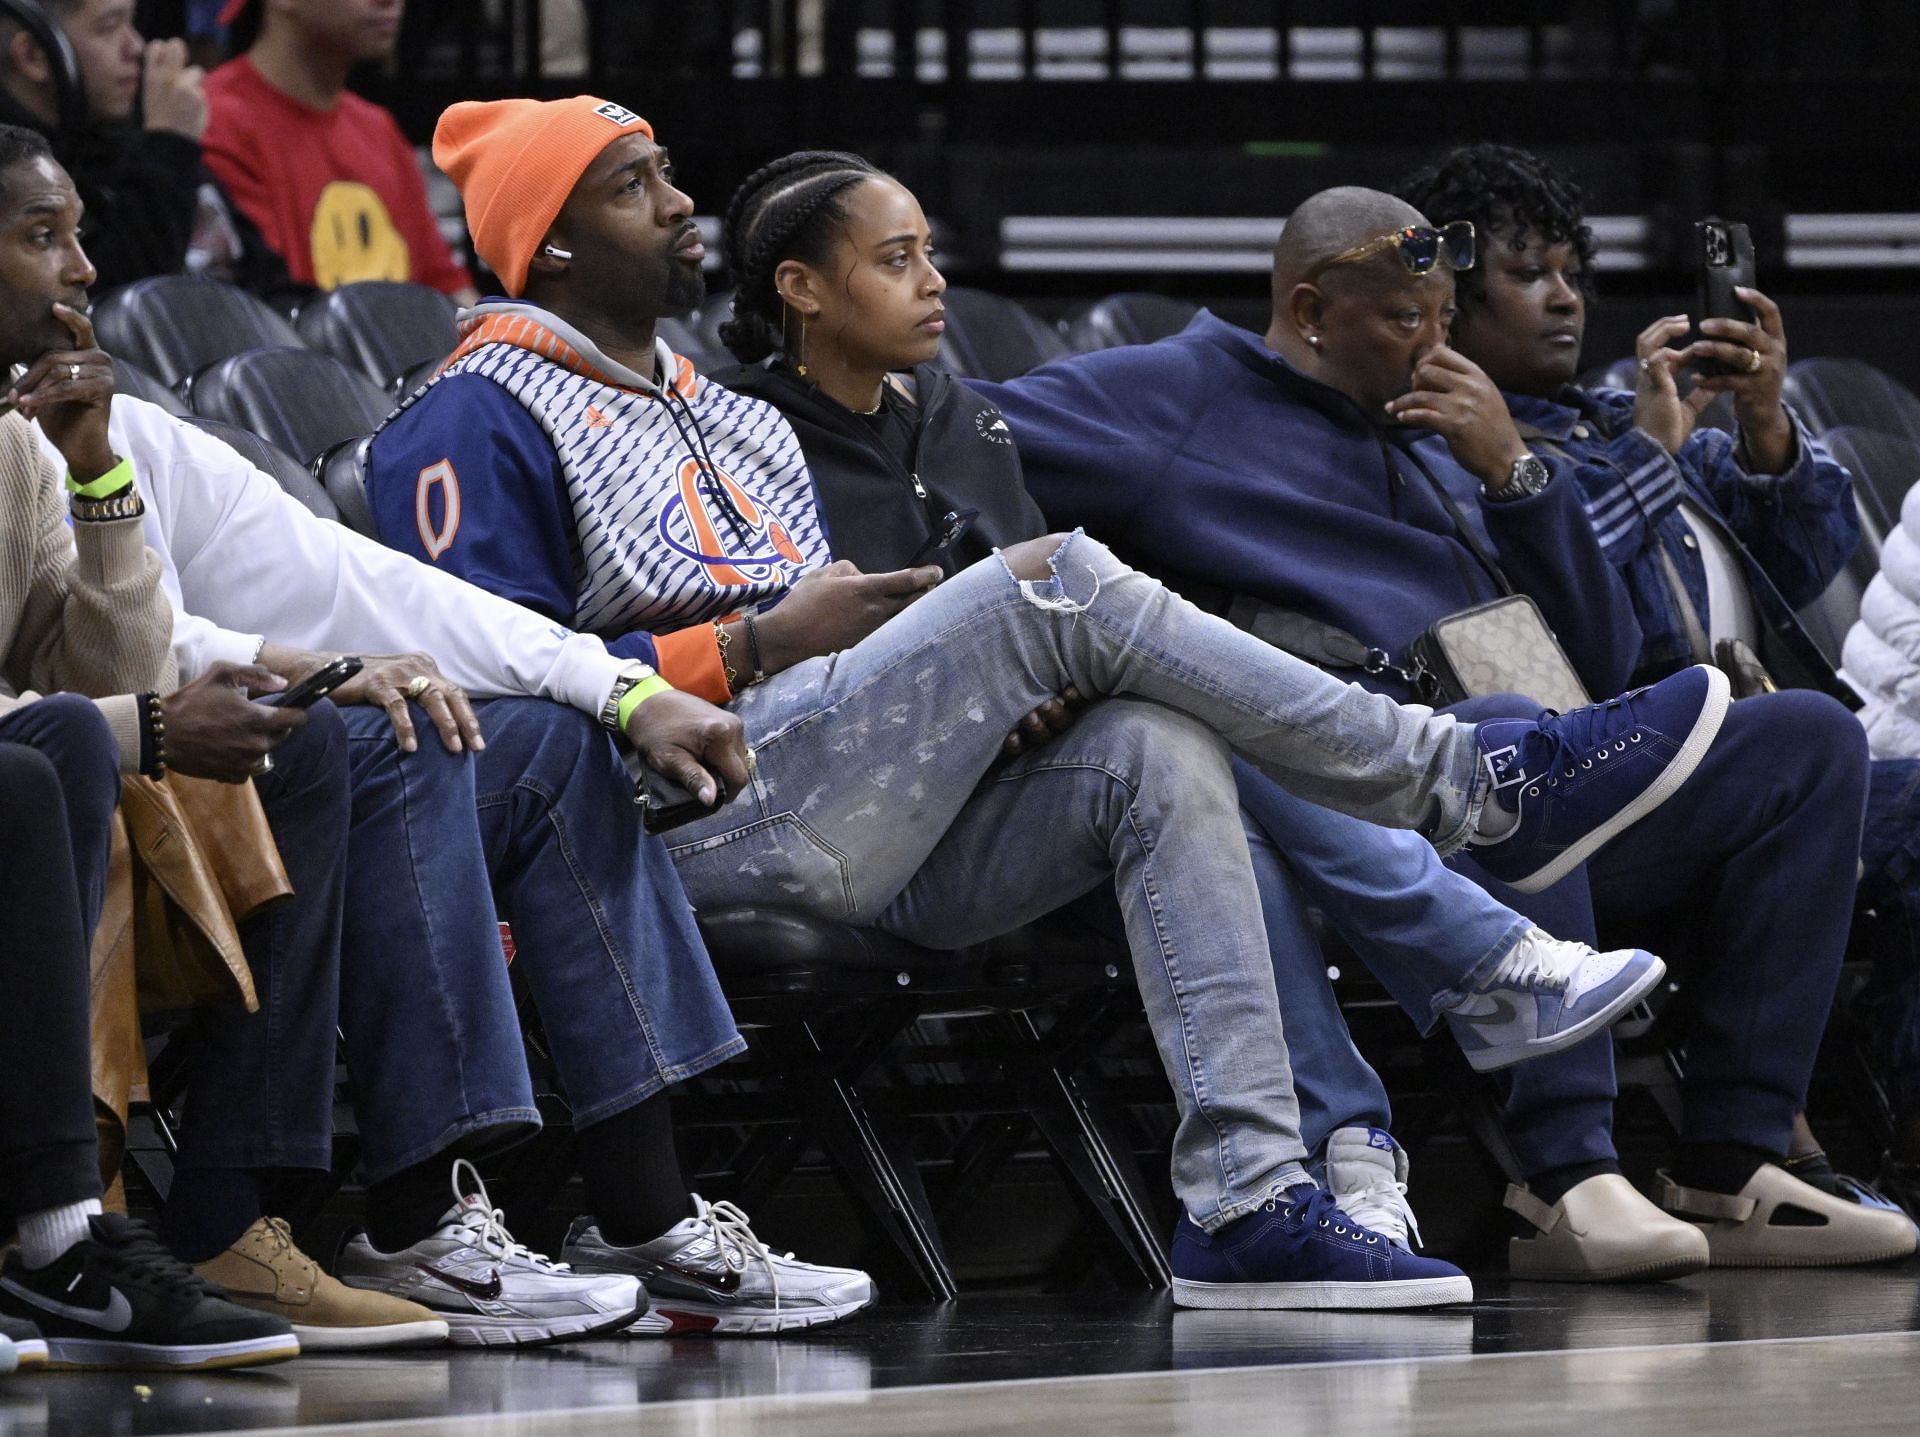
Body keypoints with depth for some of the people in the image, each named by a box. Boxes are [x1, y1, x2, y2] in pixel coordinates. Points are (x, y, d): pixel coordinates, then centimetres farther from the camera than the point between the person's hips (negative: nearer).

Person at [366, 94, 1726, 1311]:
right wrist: (761, 642, -11)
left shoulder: (731, 421, 30)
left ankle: (1248, 1200, -28)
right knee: (1058, 581, -19)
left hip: (867, 836, 8)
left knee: (1158, 749, -18)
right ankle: (1474, 785, -14)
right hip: (702, 812, -8)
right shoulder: (480, 425, 1)